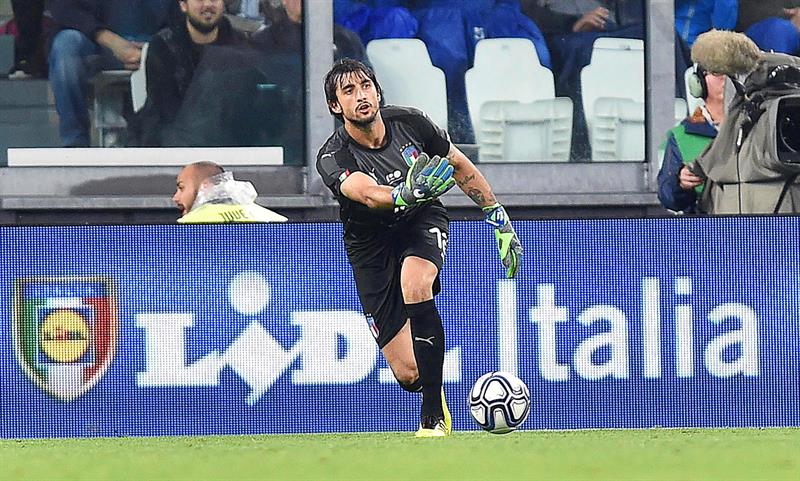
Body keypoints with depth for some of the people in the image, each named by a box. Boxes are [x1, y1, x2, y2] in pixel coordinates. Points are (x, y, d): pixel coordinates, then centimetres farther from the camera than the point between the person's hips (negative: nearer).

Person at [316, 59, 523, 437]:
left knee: (414, 286, -36)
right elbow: (369, 194, -44)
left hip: (422, 222, 1)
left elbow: (461, 167, 3)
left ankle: (433, 417, -27)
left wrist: (500, 221, 5)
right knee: (408, 374, -9)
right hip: (372, 245, -1)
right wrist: (407, 193, -65)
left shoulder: (409, 123, -14)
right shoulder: (333, 158, -23)